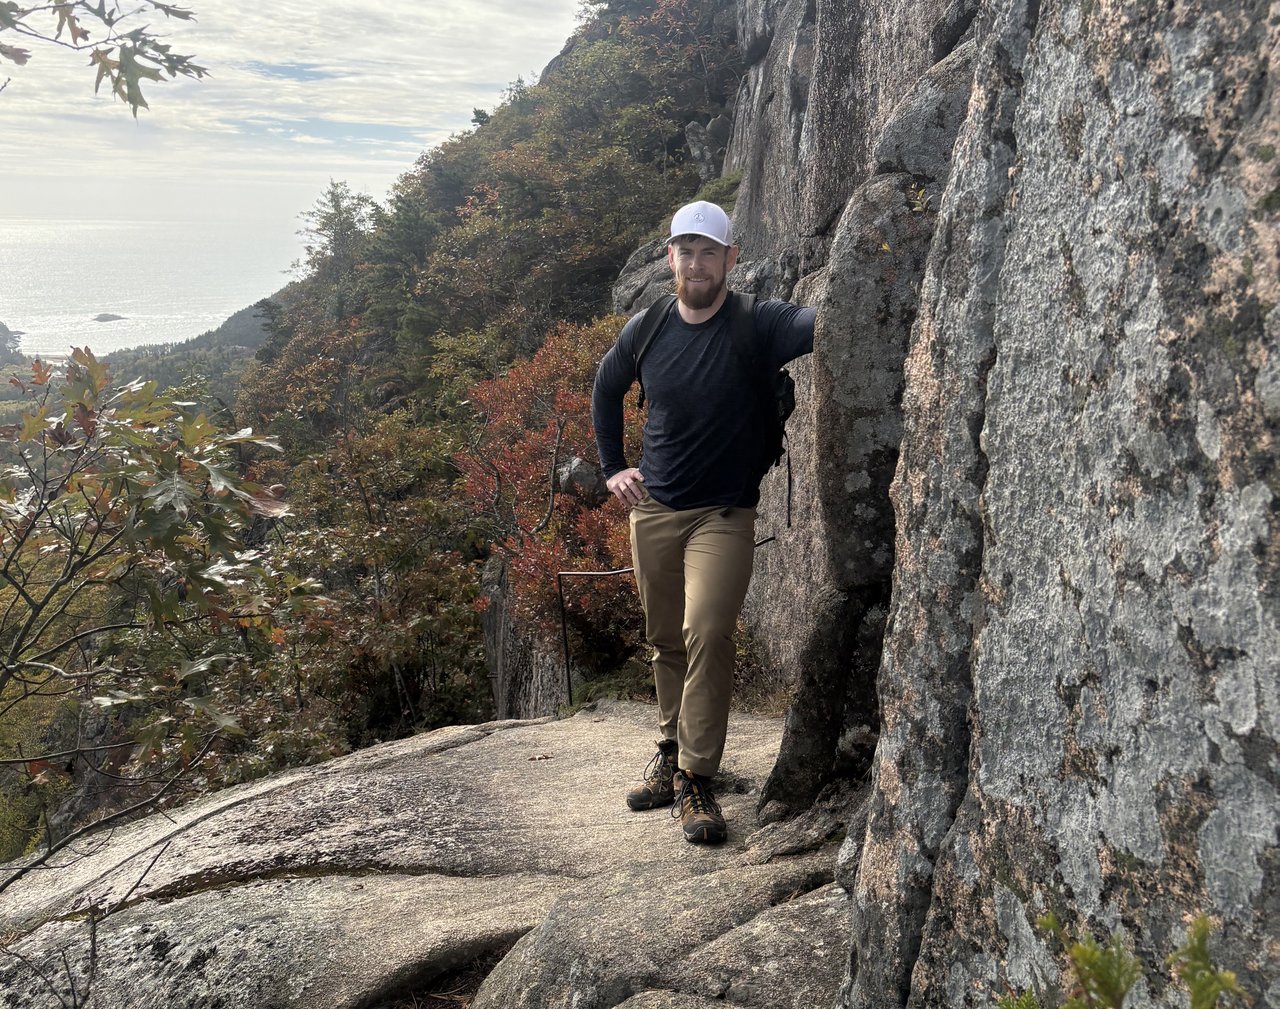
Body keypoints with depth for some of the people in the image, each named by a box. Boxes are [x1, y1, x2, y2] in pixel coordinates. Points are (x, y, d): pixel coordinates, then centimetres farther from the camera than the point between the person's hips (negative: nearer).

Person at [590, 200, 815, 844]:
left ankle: (696, 779, -5)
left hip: (724, 515, -4)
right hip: (653, 508, 4)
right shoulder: (645, 332, 2)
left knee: (707, 635, -17)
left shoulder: (756, 327, -11)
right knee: (665, 639, 14)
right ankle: (672, 750, 32)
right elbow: (605, 389, 20)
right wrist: (612, 467, 12)